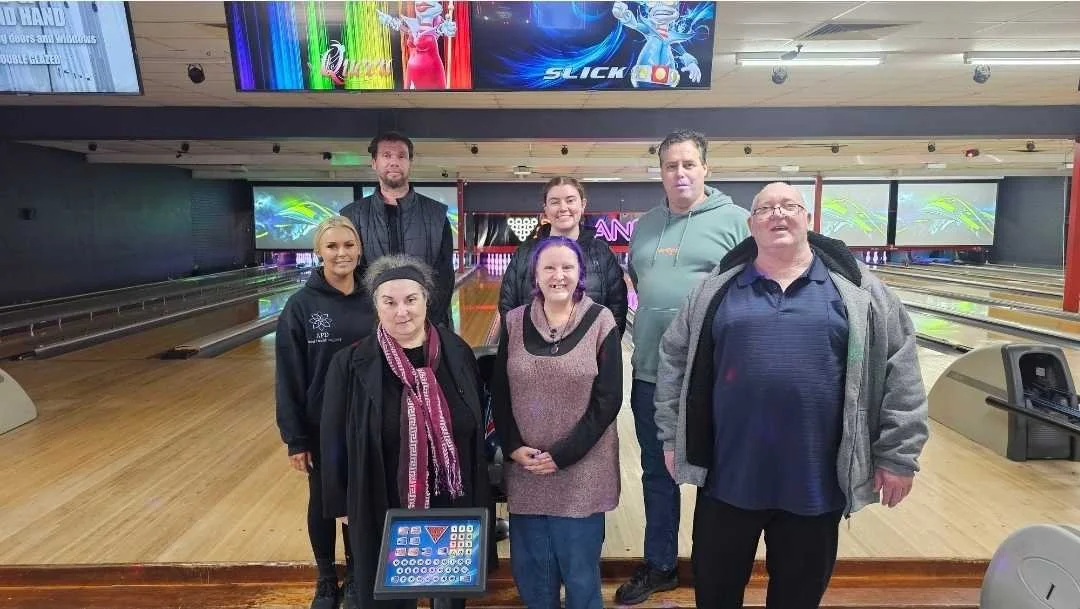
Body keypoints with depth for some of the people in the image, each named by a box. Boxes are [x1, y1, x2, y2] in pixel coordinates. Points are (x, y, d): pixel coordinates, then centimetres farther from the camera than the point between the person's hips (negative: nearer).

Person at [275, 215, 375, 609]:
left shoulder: (373, 301, -4)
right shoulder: (301, 305, -10)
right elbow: (289, 378, -7)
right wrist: (294, 438, -8)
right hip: (321, 426, -1)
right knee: (323, 502, 15)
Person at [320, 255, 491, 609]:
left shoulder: (456, 352, -6)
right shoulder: (352, 364, -12)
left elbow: (476, 426, 3)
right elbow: (335, 439, -4)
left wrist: (477, 492, 7)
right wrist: (342, 504, -1)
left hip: (453, 503, 2)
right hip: (385, 510, -2)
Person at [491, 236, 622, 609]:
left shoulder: (600, 322, -6)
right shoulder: (514, 322, 1)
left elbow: (608, 400, -8)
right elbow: (499, 393, 5)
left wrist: (562, 455, -13)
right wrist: (514, 447, -7)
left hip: (582, 471, -2)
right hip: (525, 470, 3)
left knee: (581, 573, 13)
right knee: (530, 572, 16)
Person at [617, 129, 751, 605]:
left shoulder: (735, 220, -4)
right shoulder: (645, 225, 10)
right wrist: (651, 322, 12)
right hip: (651, 372, 5)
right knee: (657, 473, 16)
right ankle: (659, 565, 34)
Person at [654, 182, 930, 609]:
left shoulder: (855, 288, 0)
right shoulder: (717, 288, 1)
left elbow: (898, 368, 2)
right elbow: (676, 358, 5)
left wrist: (897, 455, 1)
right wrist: (673, 438, 4)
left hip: (816, 479, 0)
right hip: (730, 475, 1)